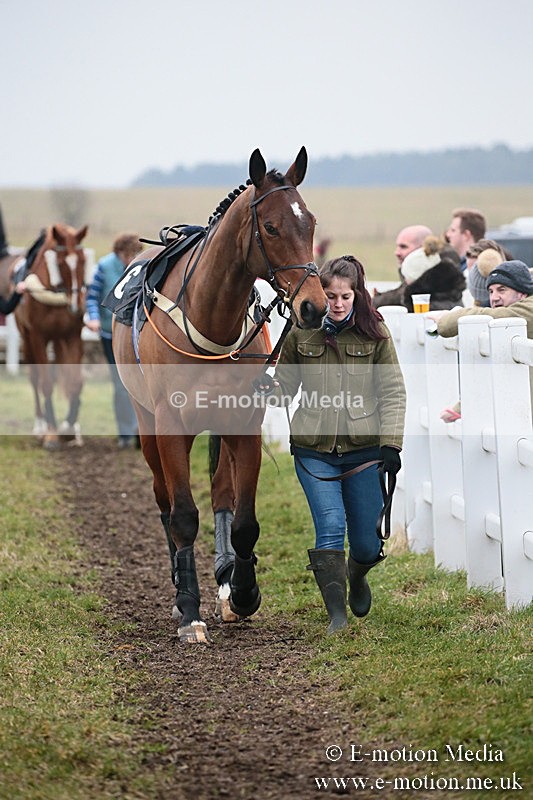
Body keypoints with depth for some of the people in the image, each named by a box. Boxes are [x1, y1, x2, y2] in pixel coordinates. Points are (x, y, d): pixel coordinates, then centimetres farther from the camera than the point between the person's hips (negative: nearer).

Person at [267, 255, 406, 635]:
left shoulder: (374, 332, 0)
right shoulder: (300, 332, 0)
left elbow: (393, 391, -1)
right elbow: (285, 383, 11)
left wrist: (391, 443, -10)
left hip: (364, 448, 0)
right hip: (314, 450, 0)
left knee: (367, 543, 6)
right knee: (330, 526, -16)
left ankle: (356, 576, 41)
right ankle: (337, 614, -12)